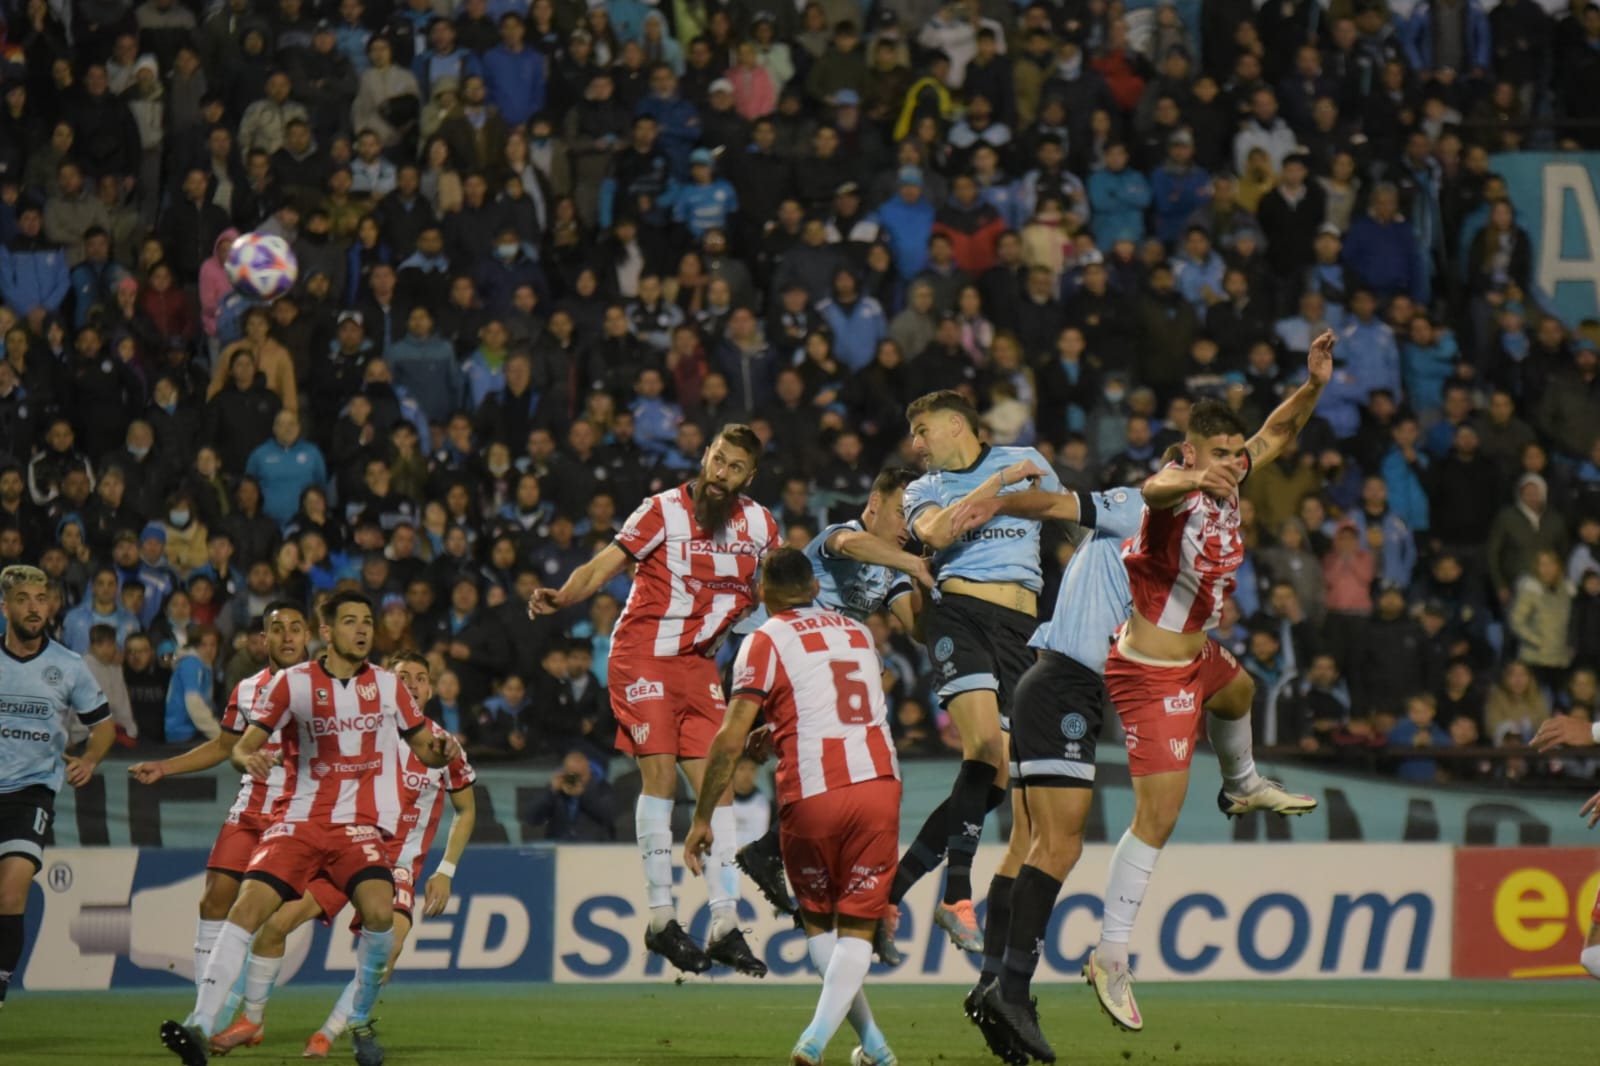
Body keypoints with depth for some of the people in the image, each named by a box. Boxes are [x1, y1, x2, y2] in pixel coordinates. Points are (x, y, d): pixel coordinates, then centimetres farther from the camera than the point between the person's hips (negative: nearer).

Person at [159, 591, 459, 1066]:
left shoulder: (388, 686, 8)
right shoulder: (293, 683, 2)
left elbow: (424, 749, 17)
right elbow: (243, 746, 3)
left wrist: (441, 750, -6)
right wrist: (248, 758, -20)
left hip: (361, 825, 0)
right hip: (300, 821, 0)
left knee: (379, 910, -25)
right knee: (246, 907, -19)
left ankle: (361, 1022, -2)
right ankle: (201, 1027, -21)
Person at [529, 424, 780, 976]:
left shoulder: (758, 523, 4)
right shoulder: (664, 510, -10)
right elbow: (604, 566, -15)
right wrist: (559, 597, -31)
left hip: (698, 664, 5)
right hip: (642, 655, -5)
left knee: (717, 782, -1)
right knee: (660, 772, -15)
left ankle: (725, 925, 1)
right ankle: (661, 918, -11)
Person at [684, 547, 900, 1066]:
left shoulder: (766, 641, 1)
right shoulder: (858, 631, 17)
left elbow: (731, 739, -7)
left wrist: (702, 818, -1)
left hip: (812, 796, -3)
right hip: (879, 785, 3)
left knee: (819, 922, 18)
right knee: (857, 929, 6)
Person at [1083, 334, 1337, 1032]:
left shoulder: (1226, 485, -2)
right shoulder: (1182, 490, -27)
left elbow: (1277, 434, 13)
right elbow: (1155, 488, -53)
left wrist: (1314, 386, -4)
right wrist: (1193, 479, -75)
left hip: (1196, 658, 9)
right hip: (1153, 677, -9)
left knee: (1238, 691, 39)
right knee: (1158, 817, -11)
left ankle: (1241, 786, 71)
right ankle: (1110, 956, -6)